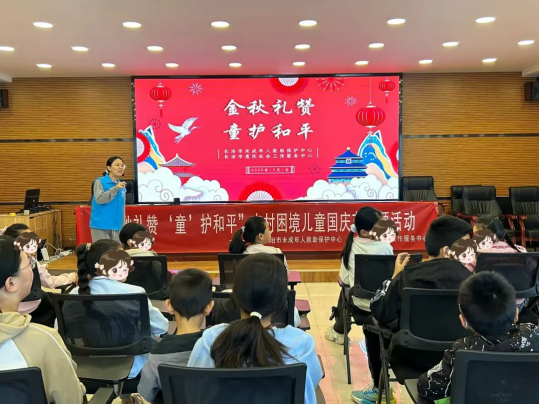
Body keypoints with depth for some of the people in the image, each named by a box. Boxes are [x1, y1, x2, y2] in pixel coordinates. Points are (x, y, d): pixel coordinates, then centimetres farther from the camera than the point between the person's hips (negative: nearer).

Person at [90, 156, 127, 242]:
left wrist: (123, 227, 15)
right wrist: (115, 188, -23)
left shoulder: (122, 186, 11)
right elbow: (99, 199, -17)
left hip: (116, 226, 5)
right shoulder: (100, 181, -3)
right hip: (101, 226, -5)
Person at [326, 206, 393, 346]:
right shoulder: (386, 248, -14)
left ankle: (339, 332, 46)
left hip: (359, 306, 1)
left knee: (344, 294, 36)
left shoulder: (350, 246, -10)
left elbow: (344, 280, -6)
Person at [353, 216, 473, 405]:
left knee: (371, 324, 24)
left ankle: (379, 390, 37)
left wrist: (395, 277, 4)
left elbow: (379, 314, -7)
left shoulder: (408, 276, -16)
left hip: (417, 353, -2)